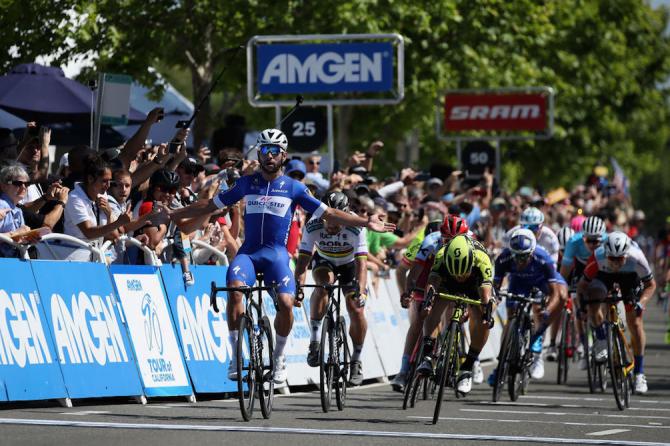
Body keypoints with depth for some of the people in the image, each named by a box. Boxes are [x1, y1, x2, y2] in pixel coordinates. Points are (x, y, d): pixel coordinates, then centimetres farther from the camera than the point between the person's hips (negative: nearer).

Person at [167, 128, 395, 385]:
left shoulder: (294, 188, 6)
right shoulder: (247, 183, 10)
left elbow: (328, 214, 8)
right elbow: (210, 205, 16)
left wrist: (366, 223, 0)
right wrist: (171, 215, 13)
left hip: (276, 253, -1)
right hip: (248, 251, 1)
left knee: (286, 302, -23)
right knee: (234, 291, -29)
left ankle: (278, 358, 1)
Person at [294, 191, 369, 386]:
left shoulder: (356, 228, -33)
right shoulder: (313, 226, -30)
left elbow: (361, 263, -38)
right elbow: (303, 259, -30)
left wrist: (361, 291, -52)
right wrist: (298, 286, -44)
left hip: (349, 265, 0)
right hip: (324, 262, 0)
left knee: (356, 309, -13)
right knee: (323, 284, -33)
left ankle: (356, 360, 7)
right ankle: (315, 339, -27)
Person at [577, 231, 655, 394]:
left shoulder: (637, 258, -37)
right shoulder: (598, 258, -37)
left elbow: (651, 285, -21)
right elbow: (583, 284, -23)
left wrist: (641, 302, -37)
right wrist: (583, 301, -41)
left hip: (630, 277, 0)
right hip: (604, 276, 0)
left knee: (635, 323, -8)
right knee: (594, 298, -32)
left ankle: (639, 373, 2)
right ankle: (601, 342, -11)